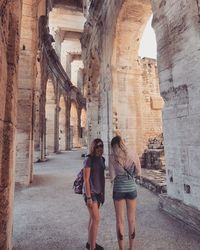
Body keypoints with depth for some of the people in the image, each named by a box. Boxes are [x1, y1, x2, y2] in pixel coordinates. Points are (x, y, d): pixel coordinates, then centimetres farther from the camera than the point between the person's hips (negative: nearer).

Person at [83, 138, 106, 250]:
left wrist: (102, 192, 14)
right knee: (96, 219, -6)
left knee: (93, 218, 17)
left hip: (99, 192, 7)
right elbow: (86, 179, -17)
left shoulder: (102, 159, 5)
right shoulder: (89, 160, -17)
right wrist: (88, 197, -18)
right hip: (91, 192, -7)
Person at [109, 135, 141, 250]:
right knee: (132, 220, 18)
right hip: (131, 188, 2)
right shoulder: (133, 154, -6)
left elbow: (112, 176, -10)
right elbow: (138, 172, 1)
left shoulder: (112, 157, -12)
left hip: (119, 189, -2)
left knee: (120, 221, 13)